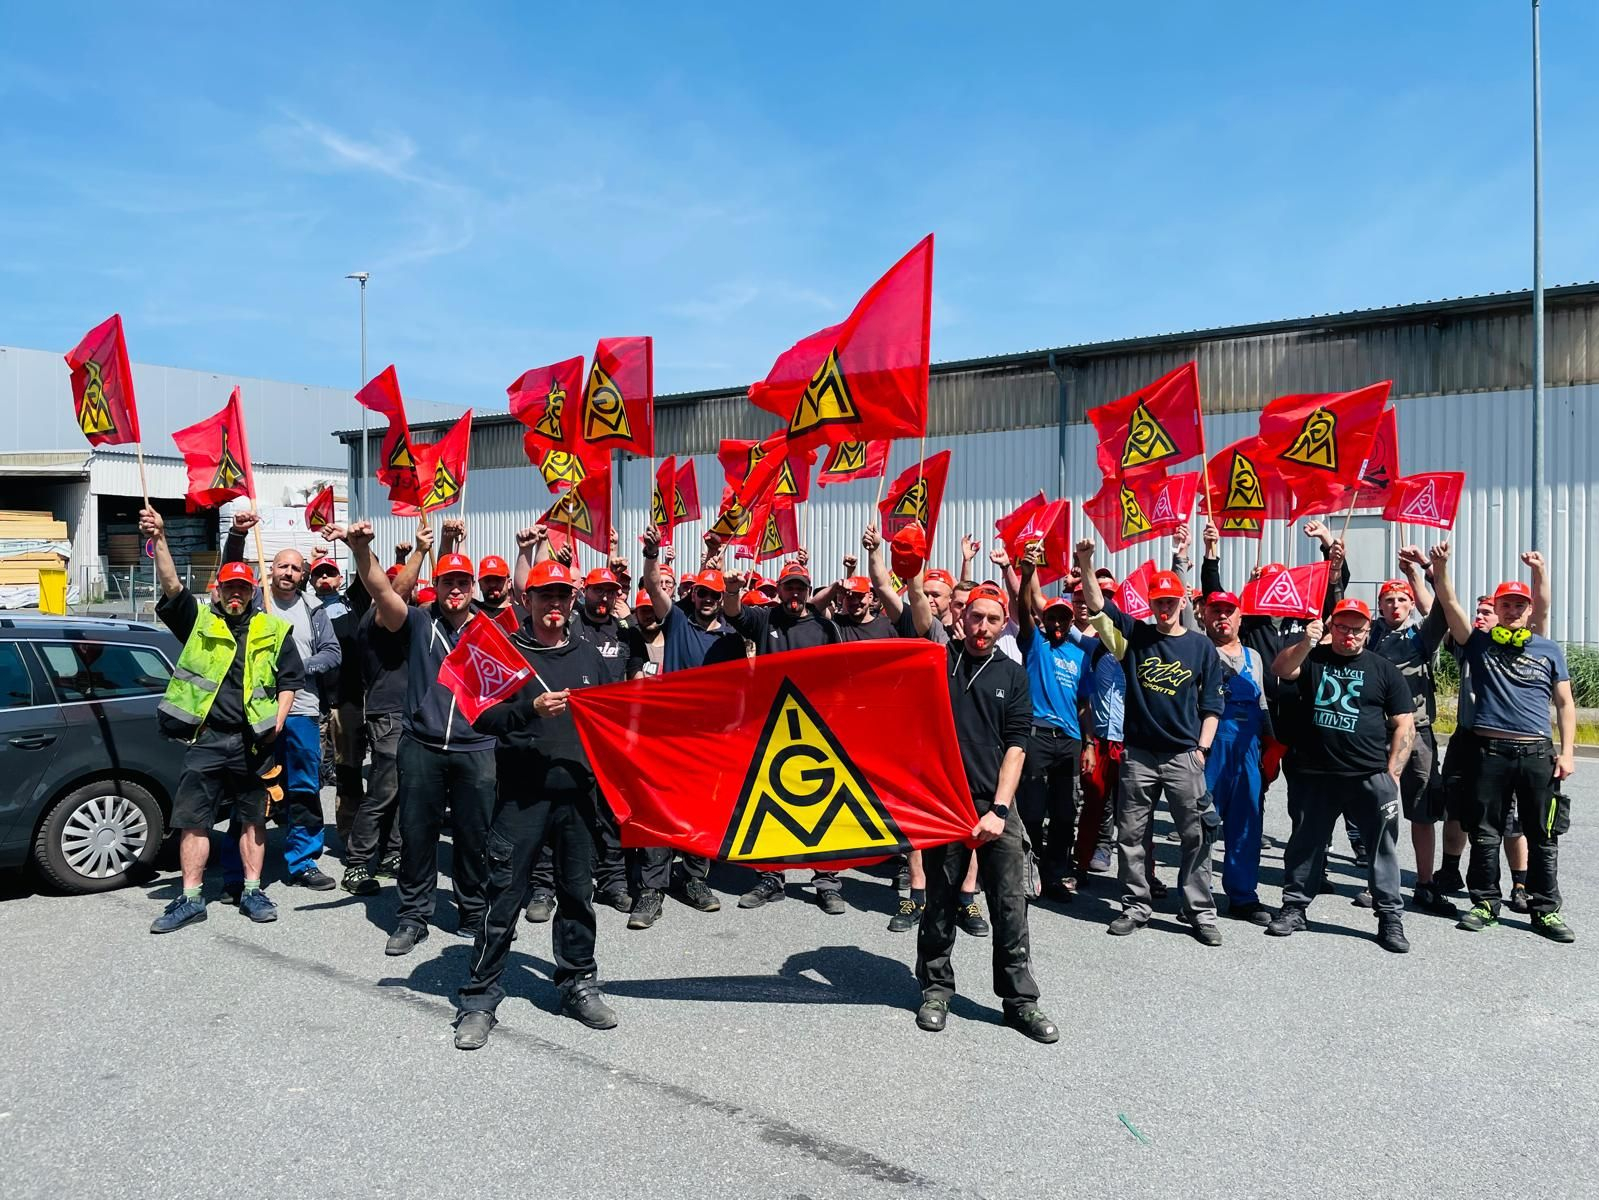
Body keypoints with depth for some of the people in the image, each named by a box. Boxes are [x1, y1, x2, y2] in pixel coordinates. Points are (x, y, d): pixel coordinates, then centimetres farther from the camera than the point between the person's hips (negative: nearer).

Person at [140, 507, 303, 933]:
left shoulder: (273, 630, 8)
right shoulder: (199, 621, 6)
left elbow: (291, 679, 10)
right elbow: (172, 587, -10)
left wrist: (278, 720, -2)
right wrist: (159, 540, -23)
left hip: (253, 740, 1)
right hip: (206, 738, 0)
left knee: (253, 818, 9)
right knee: (193, 817, 2)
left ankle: (252, 891, 20)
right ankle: (191, 898, 12)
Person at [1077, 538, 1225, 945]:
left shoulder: (1202, 646, 4)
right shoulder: (1135, 635, 5)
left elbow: (1212, 704, 6)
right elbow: (1097, 603, -5)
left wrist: (1202, 748, -1)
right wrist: (1086, 565, -18)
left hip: (1184, 756, -1)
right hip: (1138, 754, 1)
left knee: (1196, 836, 2)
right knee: (1130, 835, 6)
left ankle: (1200, 912, 14)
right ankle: (1136, 907, 19)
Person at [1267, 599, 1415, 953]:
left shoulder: (1383, 669, 6)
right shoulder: (1312, 658, 6)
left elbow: (1405, 725, 5)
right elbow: (1281, 669, -14)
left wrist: (1392, 775, -3)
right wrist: (1305, 644, -32)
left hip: (1371, 777, 0)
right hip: (1316, 775, 0)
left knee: (1383, 849, 5)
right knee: (1306, 843, 10)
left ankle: (1390, 918, 17)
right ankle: (1294, 907, 22)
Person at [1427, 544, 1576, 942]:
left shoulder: (1549, 650, 11)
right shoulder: (1479, 643, 7)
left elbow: (1565, 703, 10)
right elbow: (1450, 604, -6)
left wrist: (1567, 752, 2)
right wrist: (1441, 570, -22)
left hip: (1537, 753, 1)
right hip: (1489, 751, -1)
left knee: (1543, 836, 5)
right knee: (1485, 833, 5)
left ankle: (1545, 910, 15)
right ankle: (1485, 903, 16)